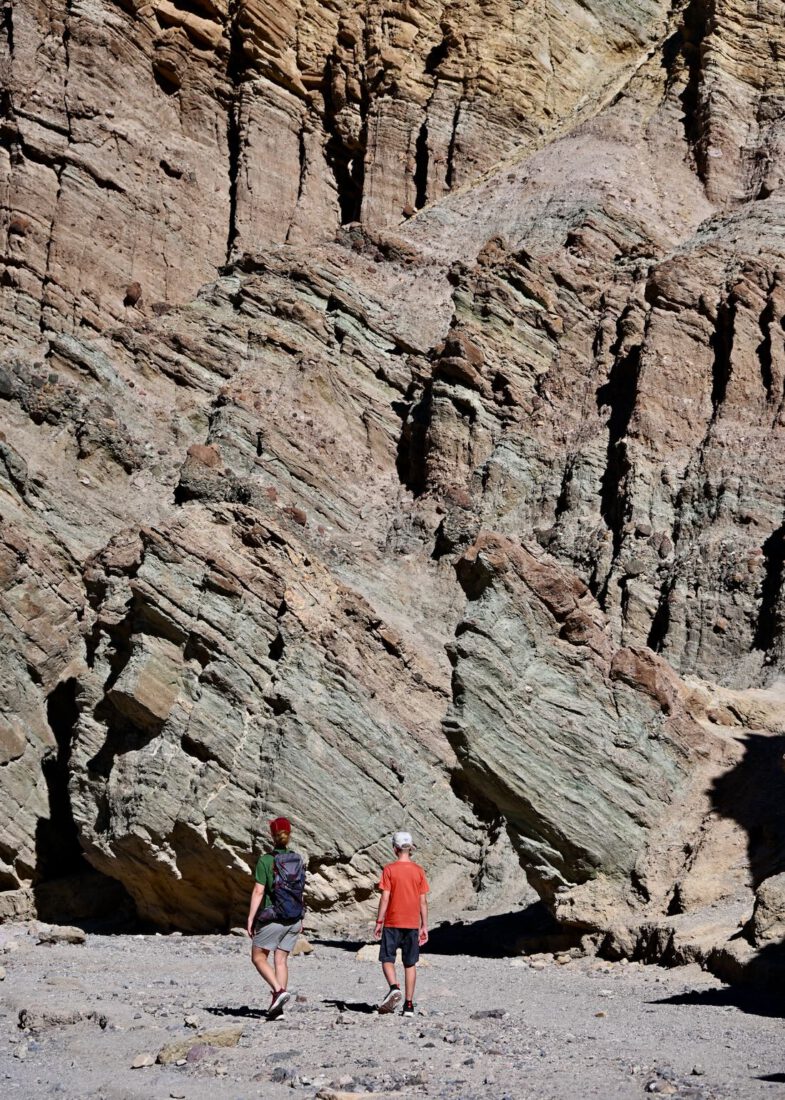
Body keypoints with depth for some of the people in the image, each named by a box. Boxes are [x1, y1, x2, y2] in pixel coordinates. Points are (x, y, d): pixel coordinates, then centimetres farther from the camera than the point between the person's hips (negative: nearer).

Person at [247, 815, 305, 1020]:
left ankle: (279, 990, -10)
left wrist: (250, 919, -8)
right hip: (294, 918, 5)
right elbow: (300, 892, 10)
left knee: (258, 957, 9)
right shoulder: (298, 860, 4)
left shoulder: (266, 860, -12)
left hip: (272, 918, -5)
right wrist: (300, 919, 18)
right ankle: (277, 1005, 6)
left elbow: (258, 892, -14)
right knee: (281, 960, 10)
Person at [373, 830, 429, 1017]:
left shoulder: (389, 870, -6)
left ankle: (394, 987, -19)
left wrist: (379, 922, -3)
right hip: (412, 924, 3)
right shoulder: (418, 870, 2)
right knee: (410, 963, 8)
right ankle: (409, 1005, 6)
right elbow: (423, 901, 2)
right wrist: (424, 926, 8)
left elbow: (385, 898, -9)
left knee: (387, 959, 8)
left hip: (392, 923, -3)